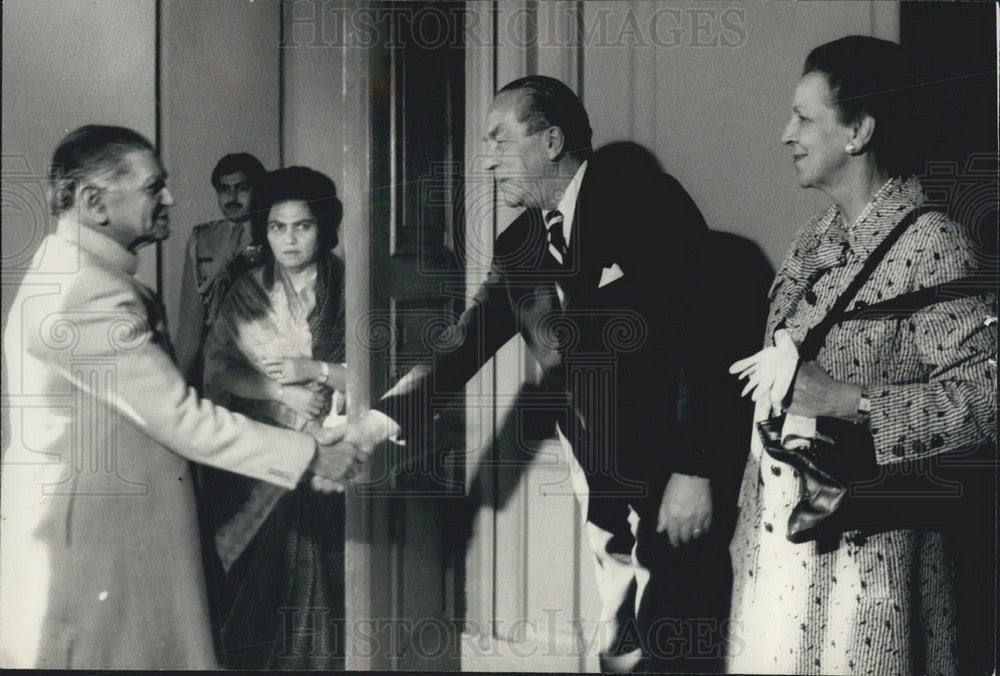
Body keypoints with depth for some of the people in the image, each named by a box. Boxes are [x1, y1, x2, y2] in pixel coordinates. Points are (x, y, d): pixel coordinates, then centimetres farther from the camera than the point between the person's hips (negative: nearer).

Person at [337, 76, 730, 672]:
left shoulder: (647, 202, -11)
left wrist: (693, 469, -19)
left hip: (682, 482, -5)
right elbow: (464, 346, 6)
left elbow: (699, 334, -15)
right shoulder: (517, 250, 7)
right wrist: (387, 416, -9)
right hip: (608, 488, 6)